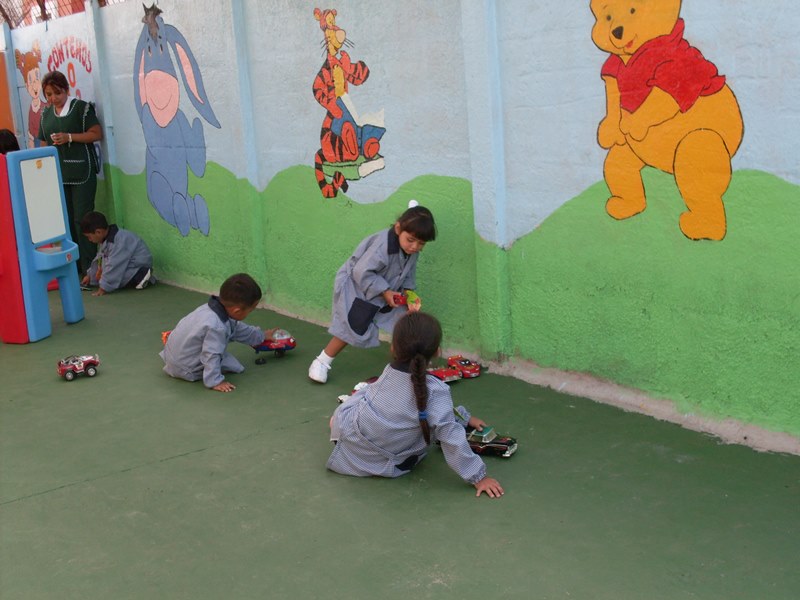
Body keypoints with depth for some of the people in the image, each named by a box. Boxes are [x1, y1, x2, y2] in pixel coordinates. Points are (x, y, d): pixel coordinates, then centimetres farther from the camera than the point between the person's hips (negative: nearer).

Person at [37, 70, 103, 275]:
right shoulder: (46, 114, 14)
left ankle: (89, 268, -2)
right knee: (66, 220, 5)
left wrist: (69, 137, -16)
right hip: (57, 174, 5)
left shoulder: (81, 108, -2)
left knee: (82, 220, -6)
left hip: (81, 172, -5)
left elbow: (96, 134, -6)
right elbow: (44, 143, 19)